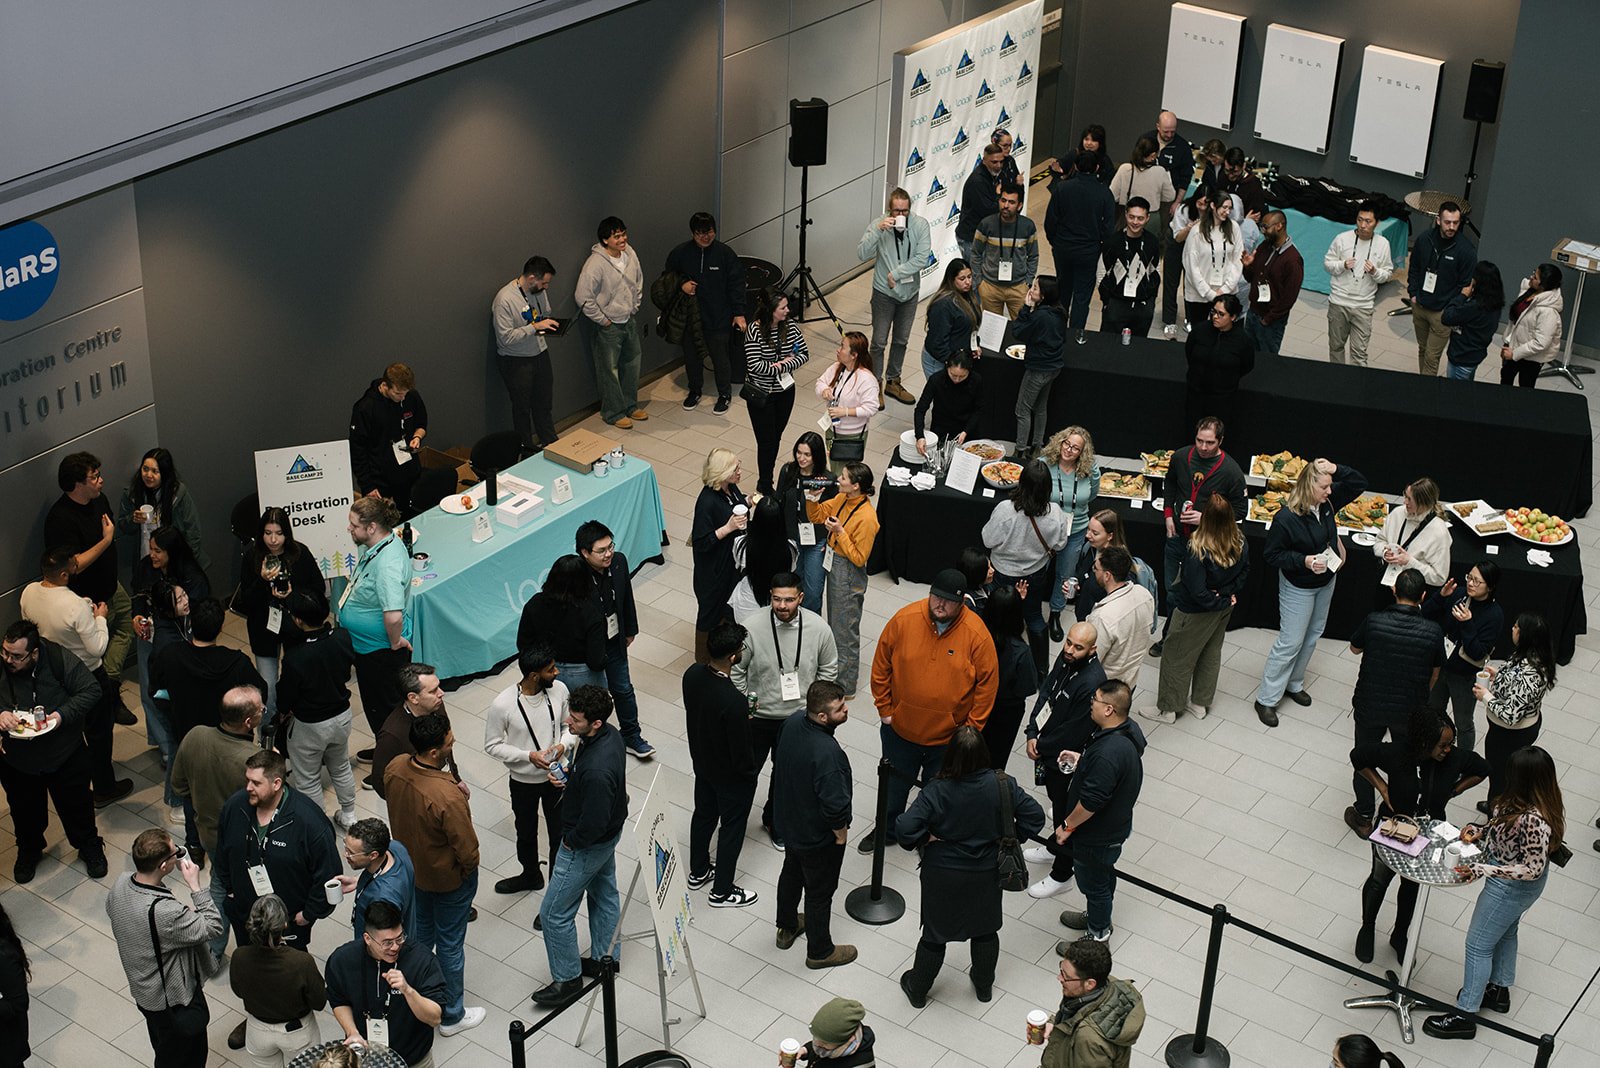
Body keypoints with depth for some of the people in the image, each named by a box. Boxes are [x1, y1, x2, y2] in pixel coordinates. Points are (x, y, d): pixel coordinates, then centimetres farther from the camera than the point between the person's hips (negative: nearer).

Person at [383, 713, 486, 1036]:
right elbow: (467, 850, -28)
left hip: (411, 865, 7)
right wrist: (467, 868, -5)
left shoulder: (395, 767, -20)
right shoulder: (448, 798, -41)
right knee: (450, 945, 16)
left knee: (421, 930, 31)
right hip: (448, 878, -6)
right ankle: (451, 1015, 36)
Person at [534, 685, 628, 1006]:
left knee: (555, 912, 7)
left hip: (587, 845, -9)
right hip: (608, 834, 9)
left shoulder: (596, 771, -41)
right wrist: (570, 772, 0)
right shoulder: (610, 735, -12)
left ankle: (567, 978, 24)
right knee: (604, 893, 26)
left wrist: (571, 842, -16)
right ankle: (606, 959, 45)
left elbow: (594, 824, -32)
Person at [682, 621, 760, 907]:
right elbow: (741, 751, -28)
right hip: (731, 776, -7)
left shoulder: (692, 674, -18)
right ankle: (722, 891, 34)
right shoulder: (734, 702, -40)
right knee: (732, 828, 16)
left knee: (703, 814, 28)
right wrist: (751, 773, -7)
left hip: (701, 762, 7)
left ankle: (698, 872, 50)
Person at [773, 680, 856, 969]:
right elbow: (835, 805, -33)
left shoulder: (793, 722, -15)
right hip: (817, 836, -8)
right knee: (819, 891, 15)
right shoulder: (827, 754, -40)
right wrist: (841, 834, -14)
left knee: (791, 872, 30)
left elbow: (778, 760, 4)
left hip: (788, 822, 8)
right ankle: (819, 951, 37)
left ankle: (787, 927, 53)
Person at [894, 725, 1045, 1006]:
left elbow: (905, 829, -33)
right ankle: (984, 986, 47)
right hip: (987, 875, 2)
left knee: (935, 934, 19)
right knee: (985, 930, 26)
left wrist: (925, 840, -13)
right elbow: (1034, 816, -13)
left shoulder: (937, 792, -28)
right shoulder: (1002, 786, -21)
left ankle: (917, 990, 39)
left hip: (943, 876, -2)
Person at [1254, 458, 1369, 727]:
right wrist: (1304, 561, -32)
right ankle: (1267, 699, 9)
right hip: (1298, 588, -7)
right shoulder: (1286, 518, -30)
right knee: (1290, 642, -2)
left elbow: (1359, 483, -2)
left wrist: (1336, 470, -21)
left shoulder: (1327, 502, -12)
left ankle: (1294, 684, 41)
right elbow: (1272, 556, -21)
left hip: (1325, 582, 7)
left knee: (1312, 635, 21)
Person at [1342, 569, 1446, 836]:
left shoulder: (1373, 621, -19)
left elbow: (1355, 648, 2)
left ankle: (1363, 818, 36)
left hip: (1370, 706, 0)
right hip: (1410, 709, 1)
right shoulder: (1433, 632, -16)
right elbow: (1434, 675, -1)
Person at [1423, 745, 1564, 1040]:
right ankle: (1499, 991, 53)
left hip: (1510, 888, -9)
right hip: (1518, 886, 9)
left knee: (1478, 945, 8)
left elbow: (1532, 869, -33)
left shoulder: (1532, 821, -40)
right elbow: (1508, 831, 6)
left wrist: (1482, 869, -32)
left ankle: (1464, 1015, 24)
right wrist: (1481, 831, -5)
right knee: (1505, 933, 30)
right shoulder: (1545, 803, -12)